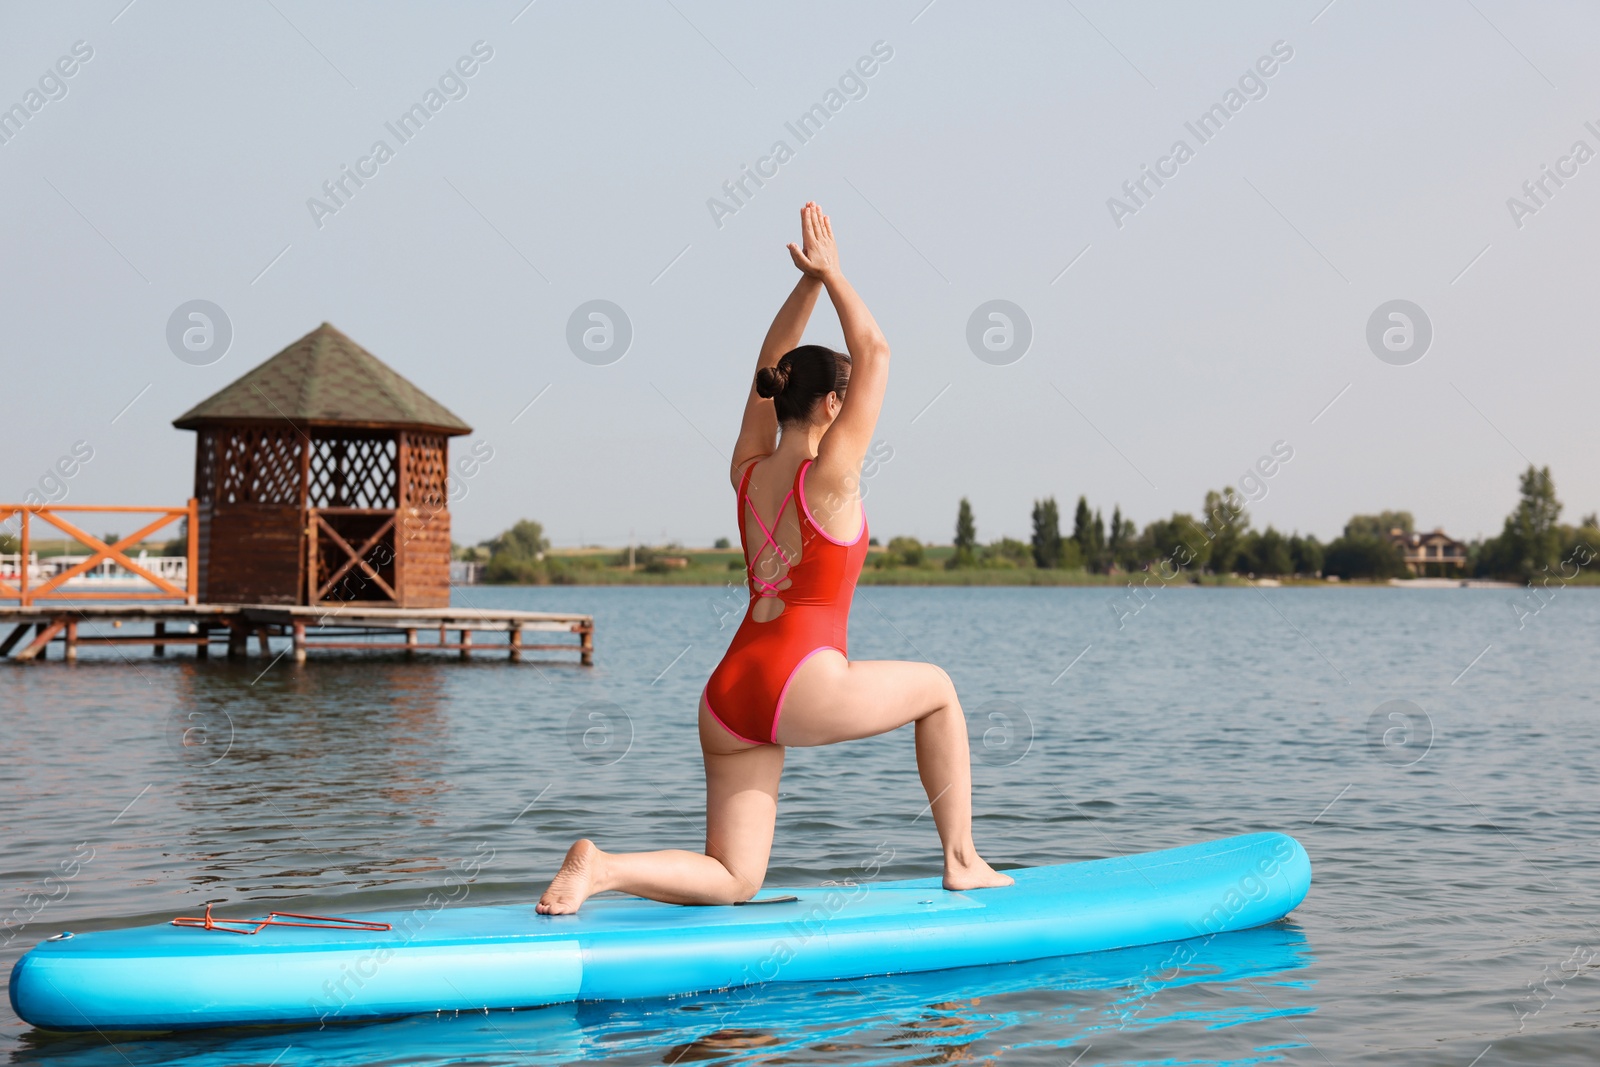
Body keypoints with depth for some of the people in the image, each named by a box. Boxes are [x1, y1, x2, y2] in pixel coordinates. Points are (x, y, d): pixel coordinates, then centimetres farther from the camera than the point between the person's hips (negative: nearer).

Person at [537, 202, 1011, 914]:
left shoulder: (748, 475, 12)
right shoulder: (829, 478, -5)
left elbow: (768, 374, 25)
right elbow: (874, 352, 1)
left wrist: (808, 283, 23)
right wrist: (830, 274, 9)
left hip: (727, 698, 6)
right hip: (801, 685, -6)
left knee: (731, 882, 8)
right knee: (937, 690, 23)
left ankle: (602, 869, -17)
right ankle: (961, 860, 24)